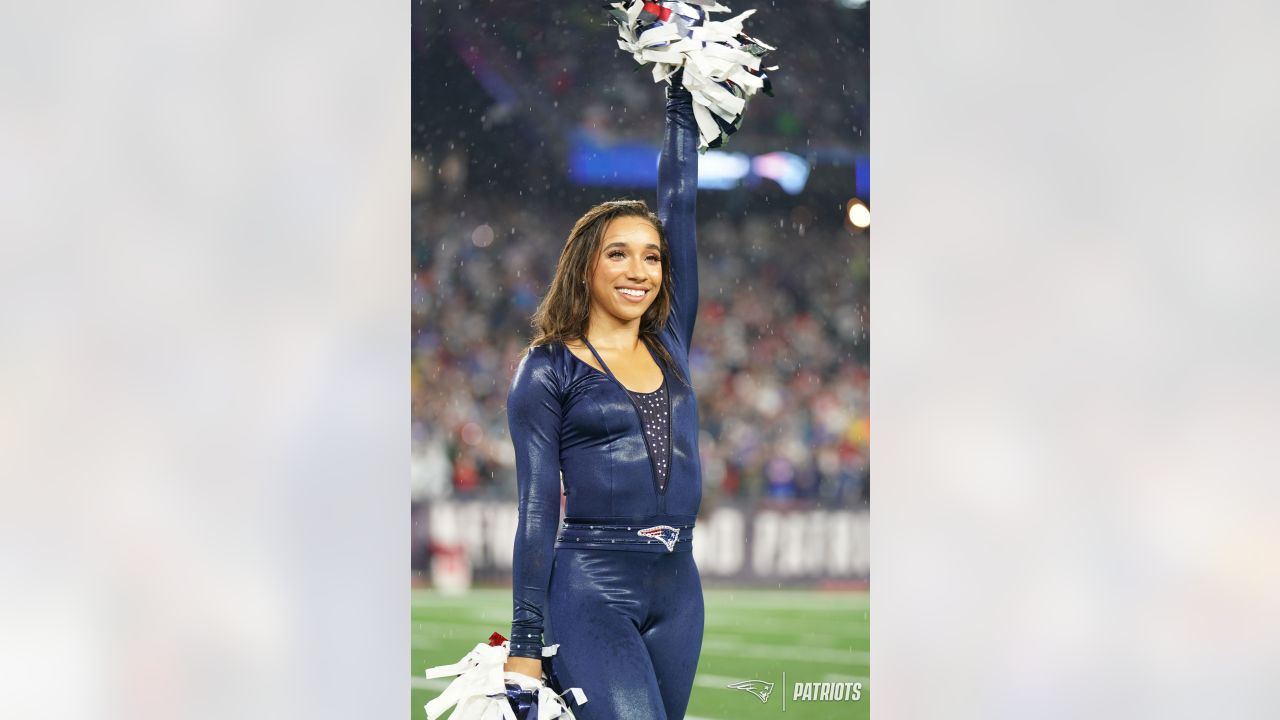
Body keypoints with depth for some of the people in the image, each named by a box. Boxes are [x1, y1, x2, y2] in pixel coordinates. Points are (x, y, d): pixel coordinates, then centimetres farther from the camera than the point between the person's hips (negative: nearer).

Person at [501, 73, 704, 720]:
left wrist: (682, 98, 20)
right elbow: (537, 506, -3)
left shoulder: (669, 345, 14)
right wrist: (526, 643, -8)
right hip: (590, 589, -5)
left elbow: (679, 205, 17)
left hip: (677, 590, 5)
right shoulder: (549, 369, 1)